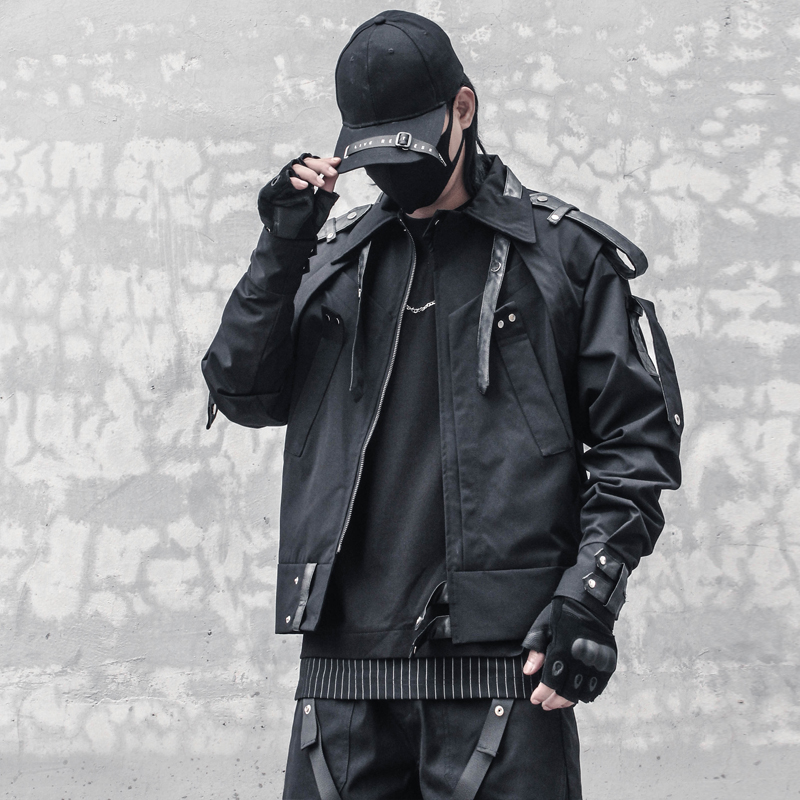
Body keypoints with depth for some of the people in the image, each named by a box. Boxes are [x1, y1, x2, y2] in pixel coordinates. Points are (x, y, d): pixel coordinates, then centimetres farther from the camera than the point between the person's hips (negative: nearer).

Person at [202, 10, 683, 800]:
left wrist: (588, 596, -9)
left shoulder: (566, 254, 4)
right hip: (344, 660, 4)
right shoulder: (336, 258, 15)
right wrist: (281, 249, -3)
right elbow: (243, 395, 9)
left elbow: (636, 434, 1)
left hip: (502, 659, -3)